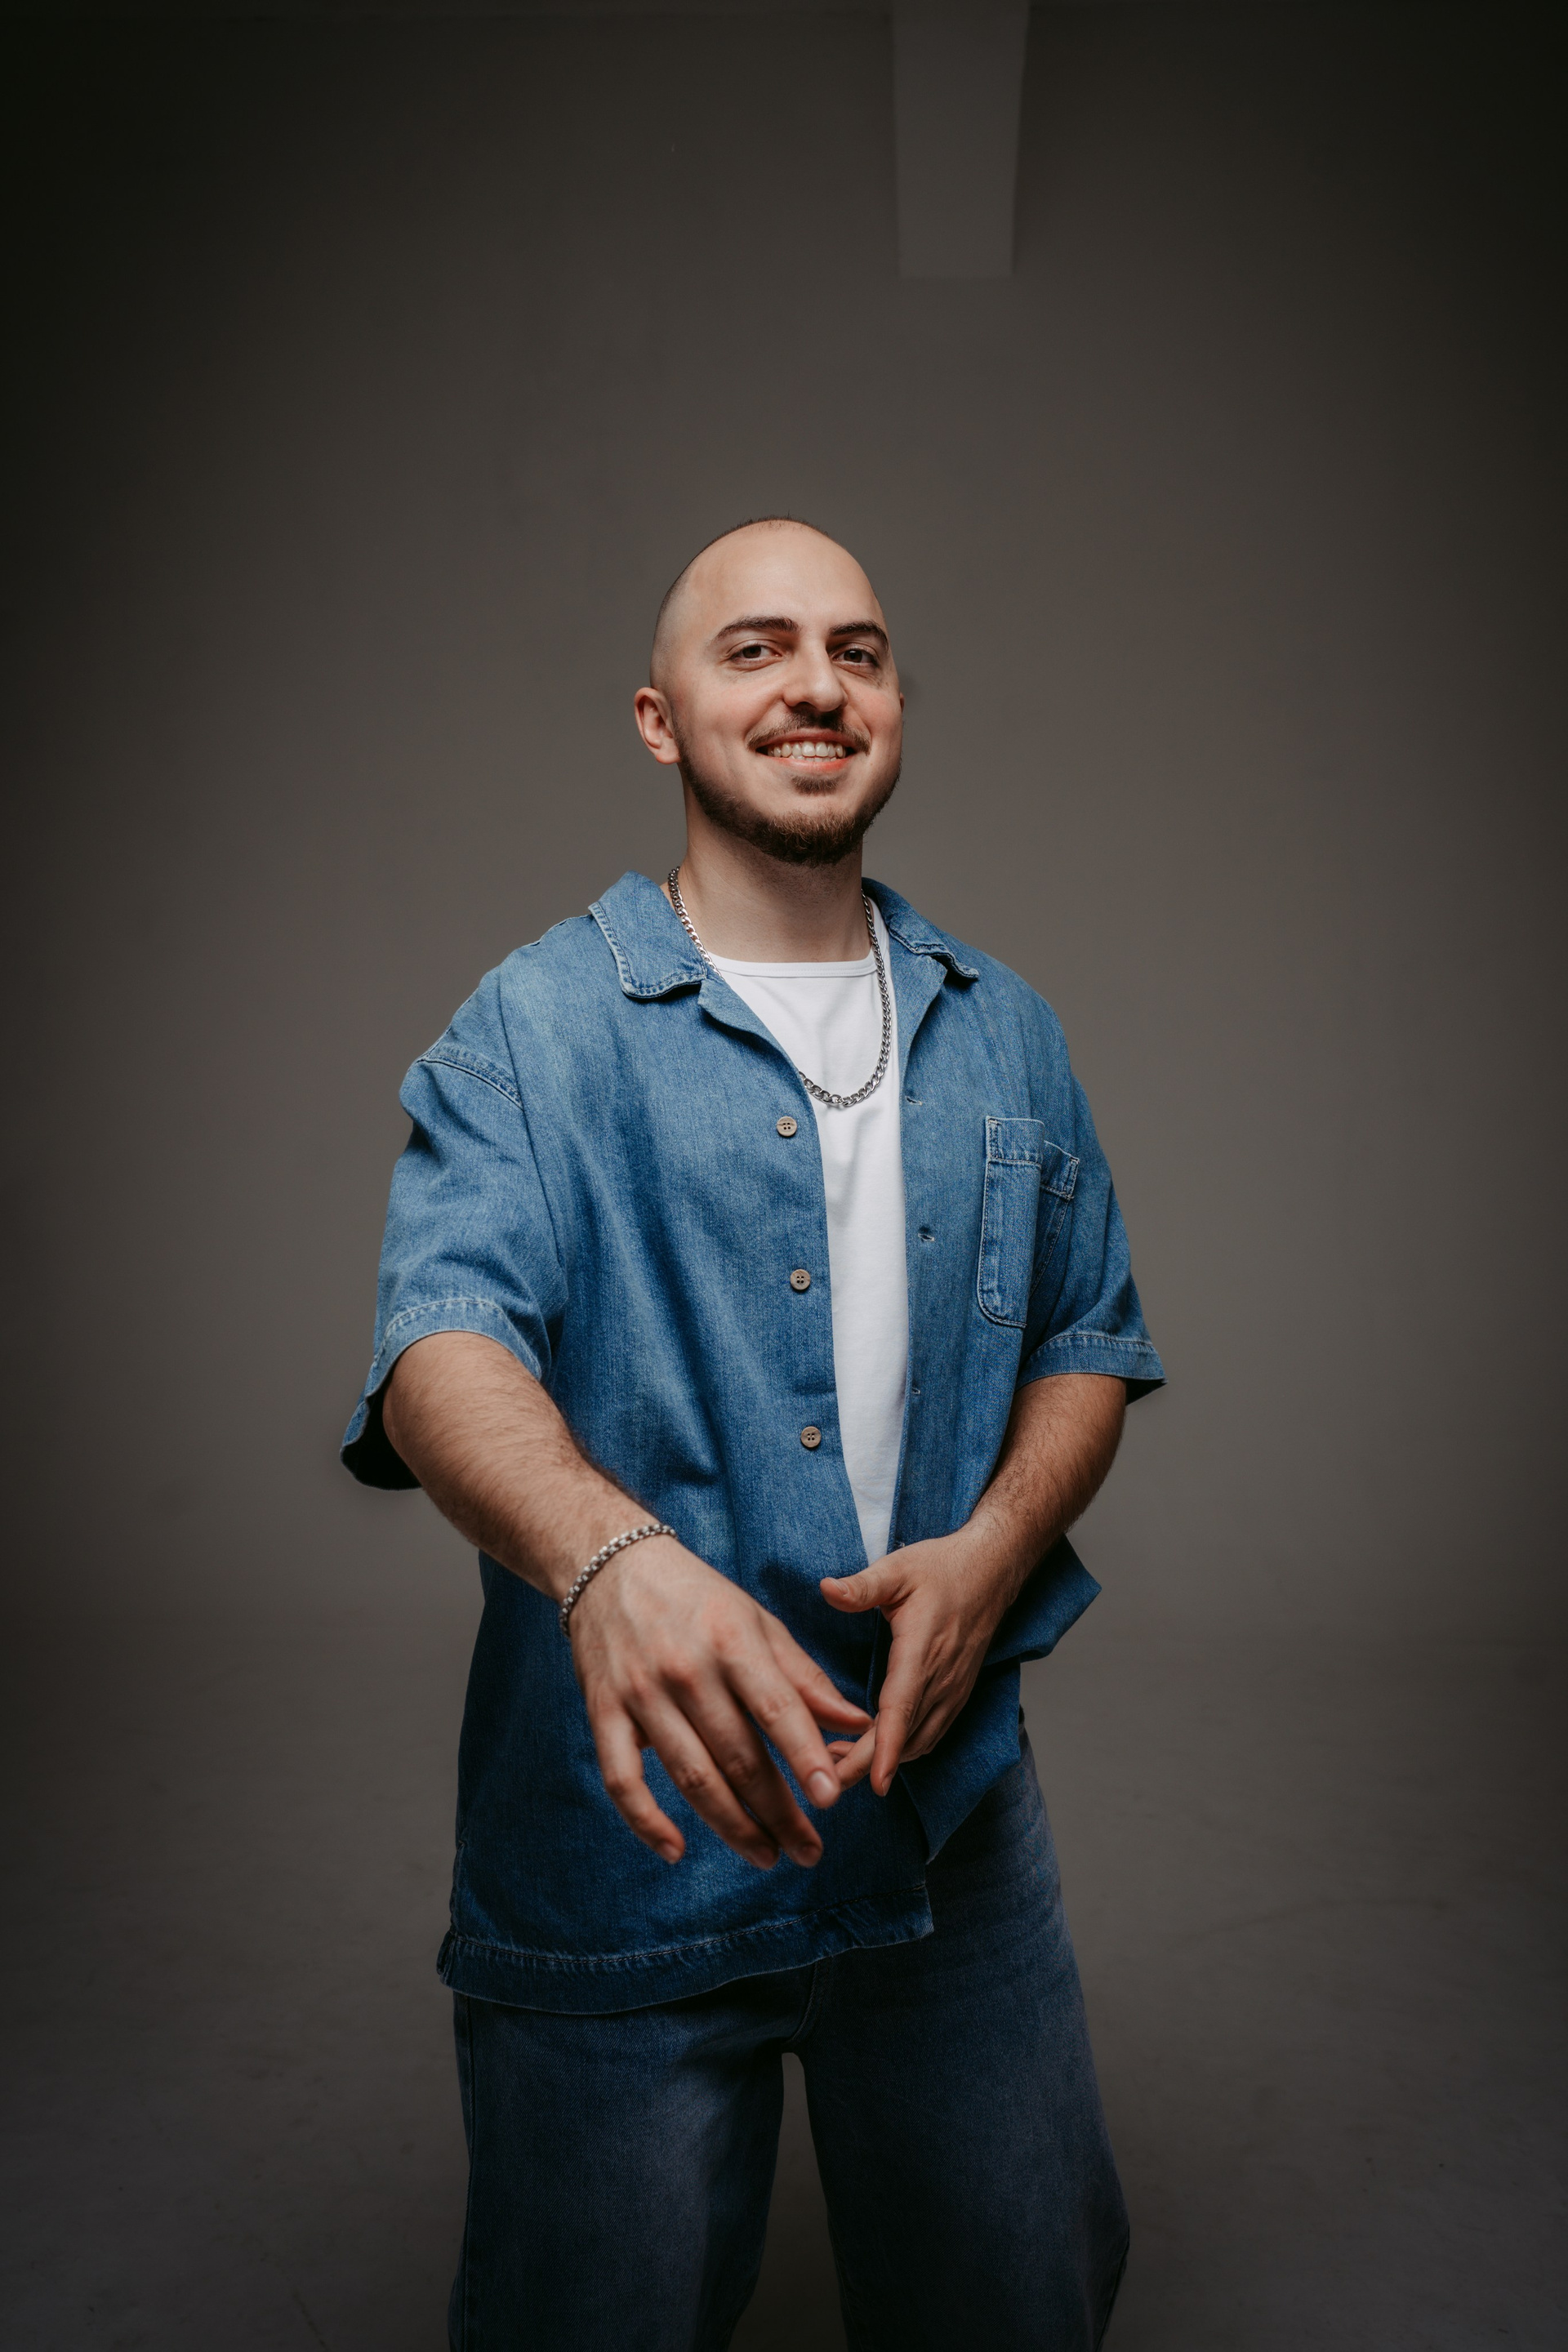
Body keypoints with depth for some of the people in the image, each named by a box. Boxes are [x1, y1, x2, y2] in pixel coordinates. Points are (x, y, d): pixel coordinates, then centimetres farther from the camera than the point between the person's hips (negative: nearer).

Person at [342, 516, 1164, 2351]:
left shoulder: (1005, 1038, 9)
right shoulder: (538, 1030, -6)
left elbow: (1091, 1334, 12)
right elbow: (447, 1336, -21)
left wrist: (993, 1548, -8)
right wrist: (608, 1553, -42)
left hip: (954, 1810, 4)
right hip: (633, 1827, -4)